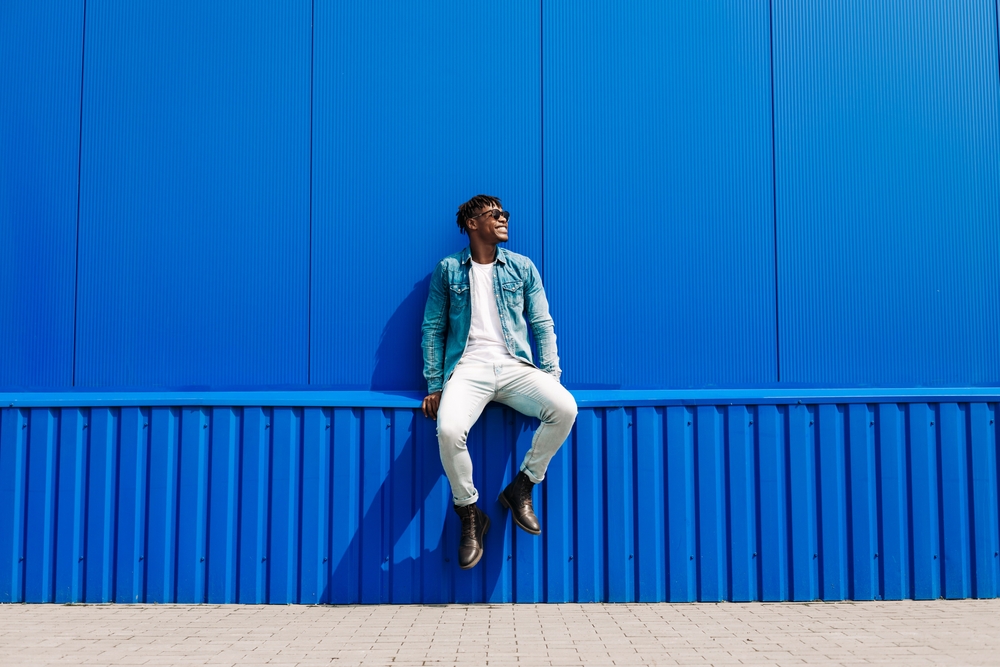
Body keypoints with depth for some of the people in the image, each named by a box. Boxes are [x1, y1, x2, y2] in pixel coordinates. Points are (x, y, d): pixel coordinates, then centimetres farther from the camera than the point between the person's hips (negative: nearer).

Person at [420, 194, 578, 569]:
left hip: (515, 366, 2)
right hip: (469, 368, -2)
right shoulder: (448, 269, 10)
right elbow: (433, 330, 10)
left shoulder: (522, 267, 15)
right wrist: (434, 386, 1)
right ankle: (470, 515, -6)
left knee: (565, 408, -28)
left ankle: (521, 488, -5)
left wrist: (551, 376, -1)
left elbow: (543, 325, 12)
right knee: (448, 430, -33)